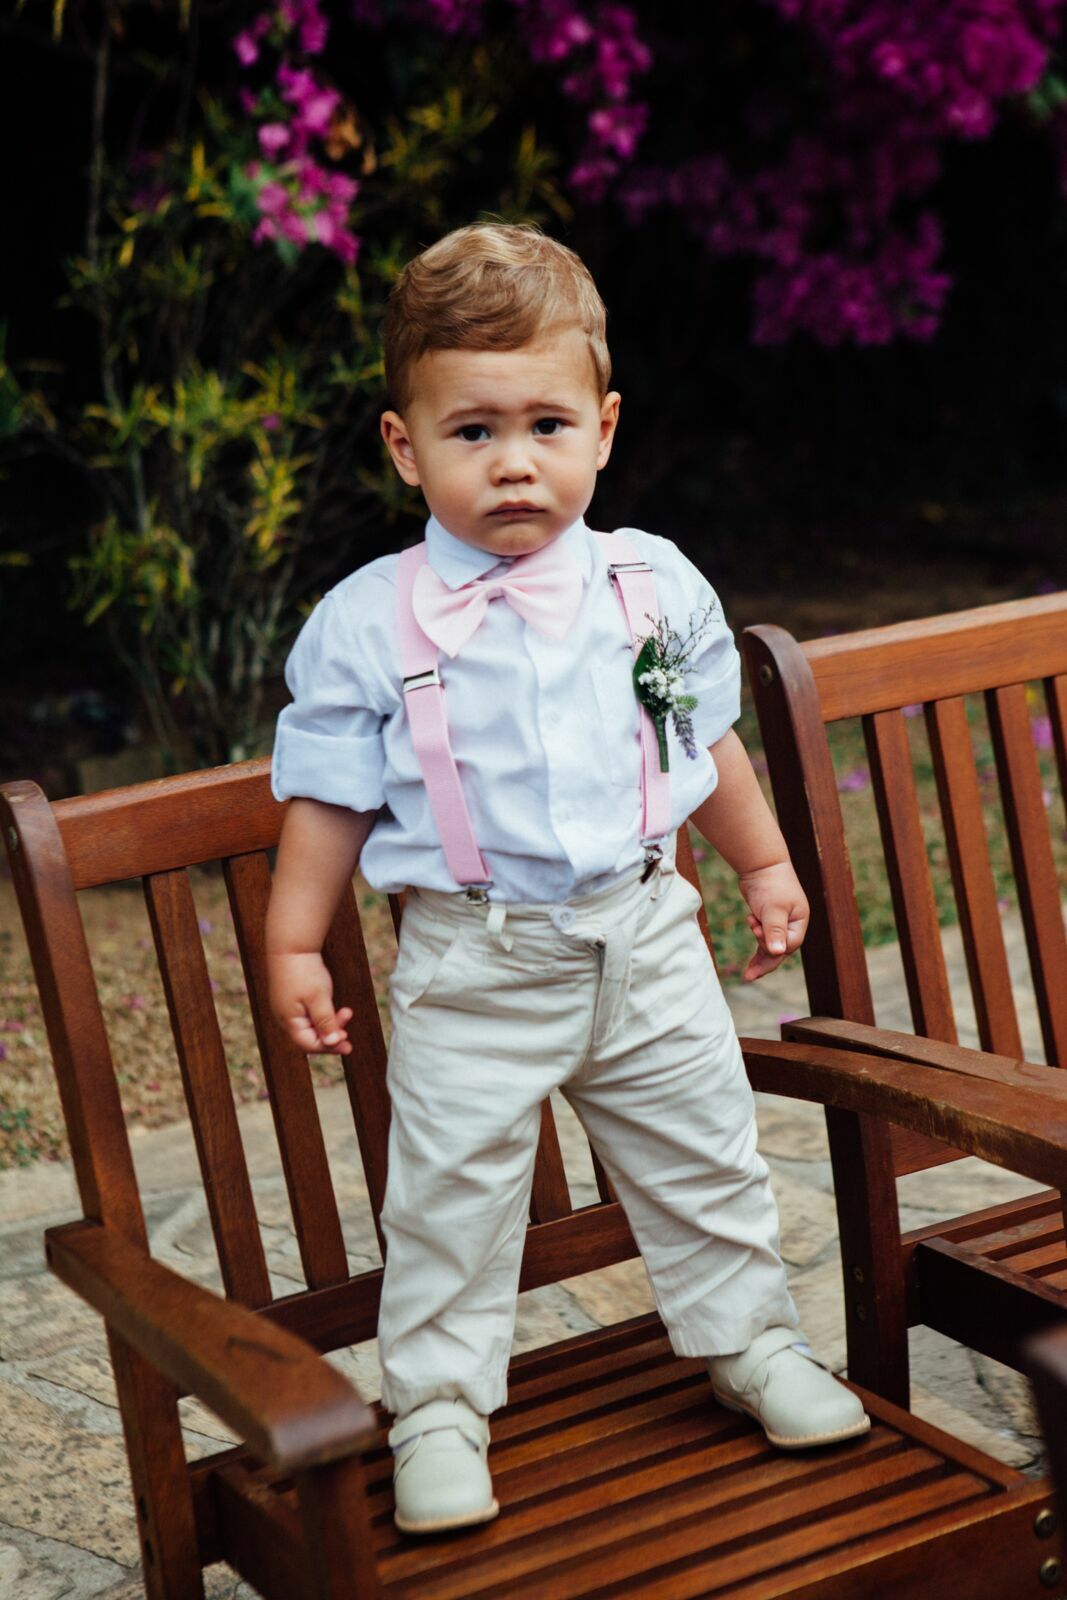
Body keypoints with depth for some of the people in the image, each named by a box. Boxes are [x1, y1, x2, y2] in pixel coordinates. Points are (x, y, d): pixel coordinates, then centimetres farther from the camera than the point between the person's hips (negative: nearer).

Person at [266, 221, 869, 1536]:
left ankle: (749, 1342, 37)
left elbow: (710, 741, 14)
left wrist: (764, 864, 21)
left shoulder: (656, 586, 0)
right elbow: (328, 795, -3)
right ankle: (438, 1406, 21)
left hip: (644, 937, 3)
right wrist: (295, 946, -5)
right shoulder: (367, 625, -9)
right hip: (473, 967, -3)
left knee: (703, 1155, 16)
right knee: (453, 1191, 4)